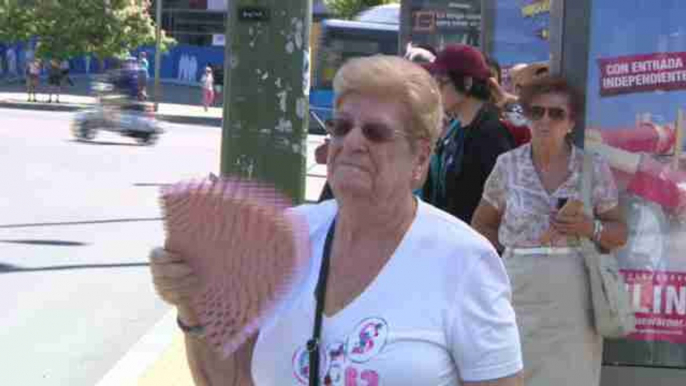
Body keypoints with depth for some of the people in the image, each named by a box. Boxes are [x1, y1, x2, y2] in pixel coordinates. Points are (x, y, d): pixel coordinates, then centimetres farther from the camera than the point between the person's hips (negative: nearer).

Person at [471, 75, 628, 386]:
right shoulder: (508, 165, 3)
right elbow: (482, 225, 16)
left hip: (573, 297, 0)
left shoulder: (594, 168, 1)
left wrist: (590, 228, -12)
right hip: (519, 291, 1)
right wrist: (514, 251, 3)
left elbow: (619, 233, 7)